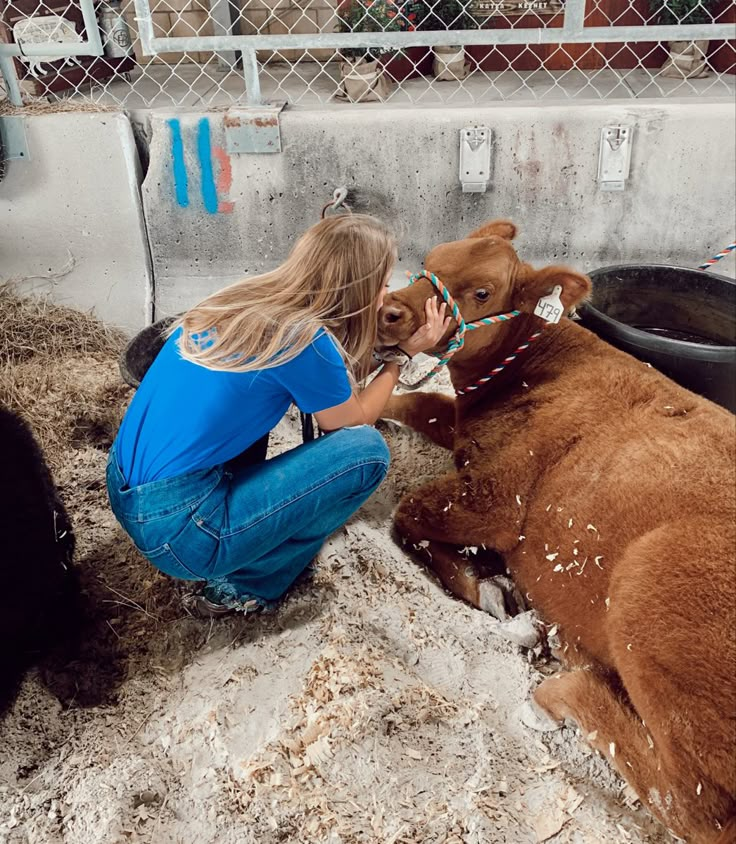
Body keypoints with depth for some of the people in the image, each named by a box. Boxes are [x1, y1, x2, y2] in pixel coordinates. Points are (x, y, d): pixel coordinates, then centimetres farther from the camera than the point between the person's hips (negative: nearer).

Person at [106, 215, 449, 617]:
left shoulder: (245, 298, 5)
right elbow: (352, 421, 2)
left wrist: (391, 343, 18)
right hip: (175, 532, -8)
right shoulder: (304, 340, -17)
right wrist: (405, 354, 11)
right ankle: (243, 586, 5)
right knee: (366, 450, -7)